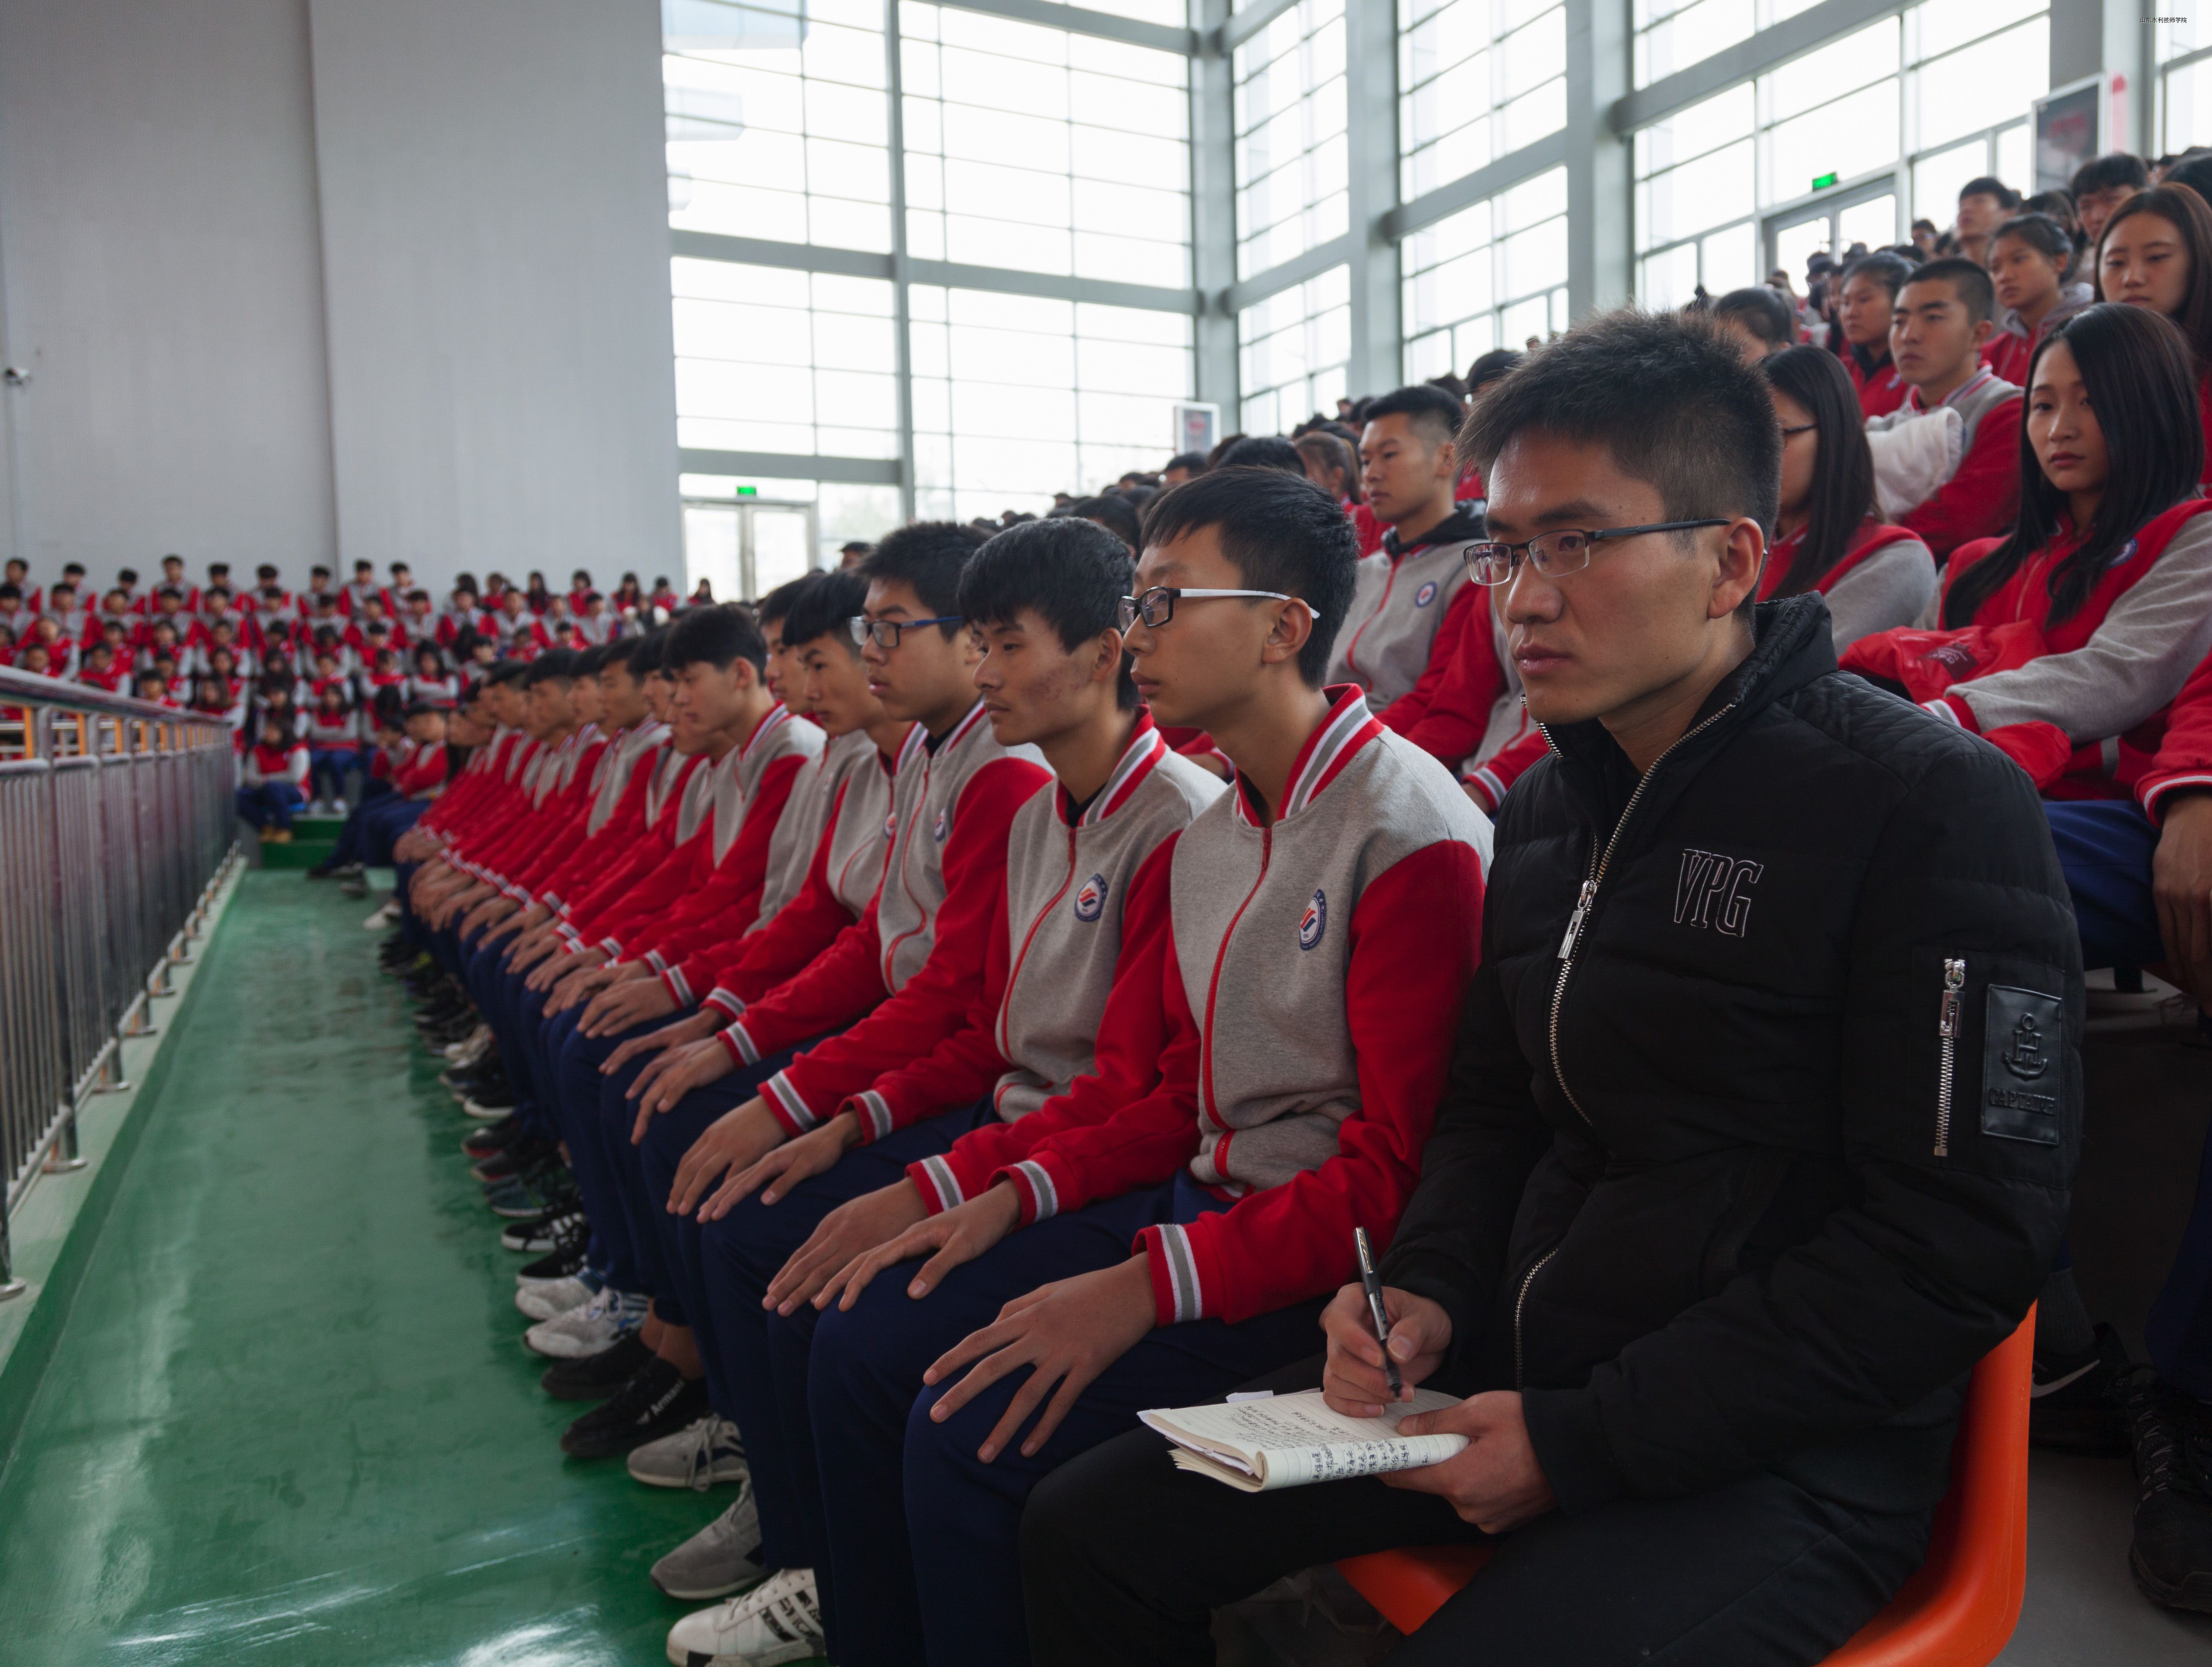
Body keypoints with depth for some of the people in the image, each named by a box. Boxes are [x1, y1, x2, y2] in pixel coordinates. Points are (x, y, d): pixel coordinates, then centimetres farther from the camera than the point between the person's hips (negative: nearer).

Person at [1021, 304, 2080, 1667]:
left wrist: (1588, 1439, -17)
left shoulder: (1931, 802, -13)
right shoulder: (1546, 807, 9)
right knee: (1088, 1535, 1)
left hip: (1783, 1453, -6)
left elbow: (1962, 1242, -16)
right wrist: (1431, 1293, -2)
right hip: (1517, 1372, 6)